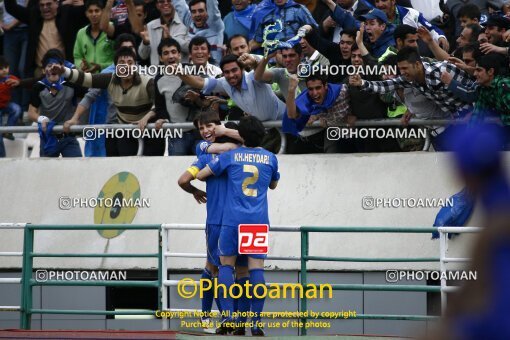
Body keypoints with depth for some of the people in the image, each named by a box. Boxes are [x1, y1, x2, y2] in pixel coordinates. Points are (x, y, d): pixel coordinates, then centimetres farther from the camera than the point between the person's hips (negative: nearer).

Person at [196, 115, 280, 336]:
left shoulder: (230, 156, 4)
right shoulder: (270, 158, 9)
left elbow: (200, 175, 11)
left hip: (233, 219, -1)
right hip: (259, 219, 1)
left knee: (226, 264, 8)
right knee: (256, 268, -1)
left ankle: (228, 315, -6)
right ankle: (256, 322, -6)